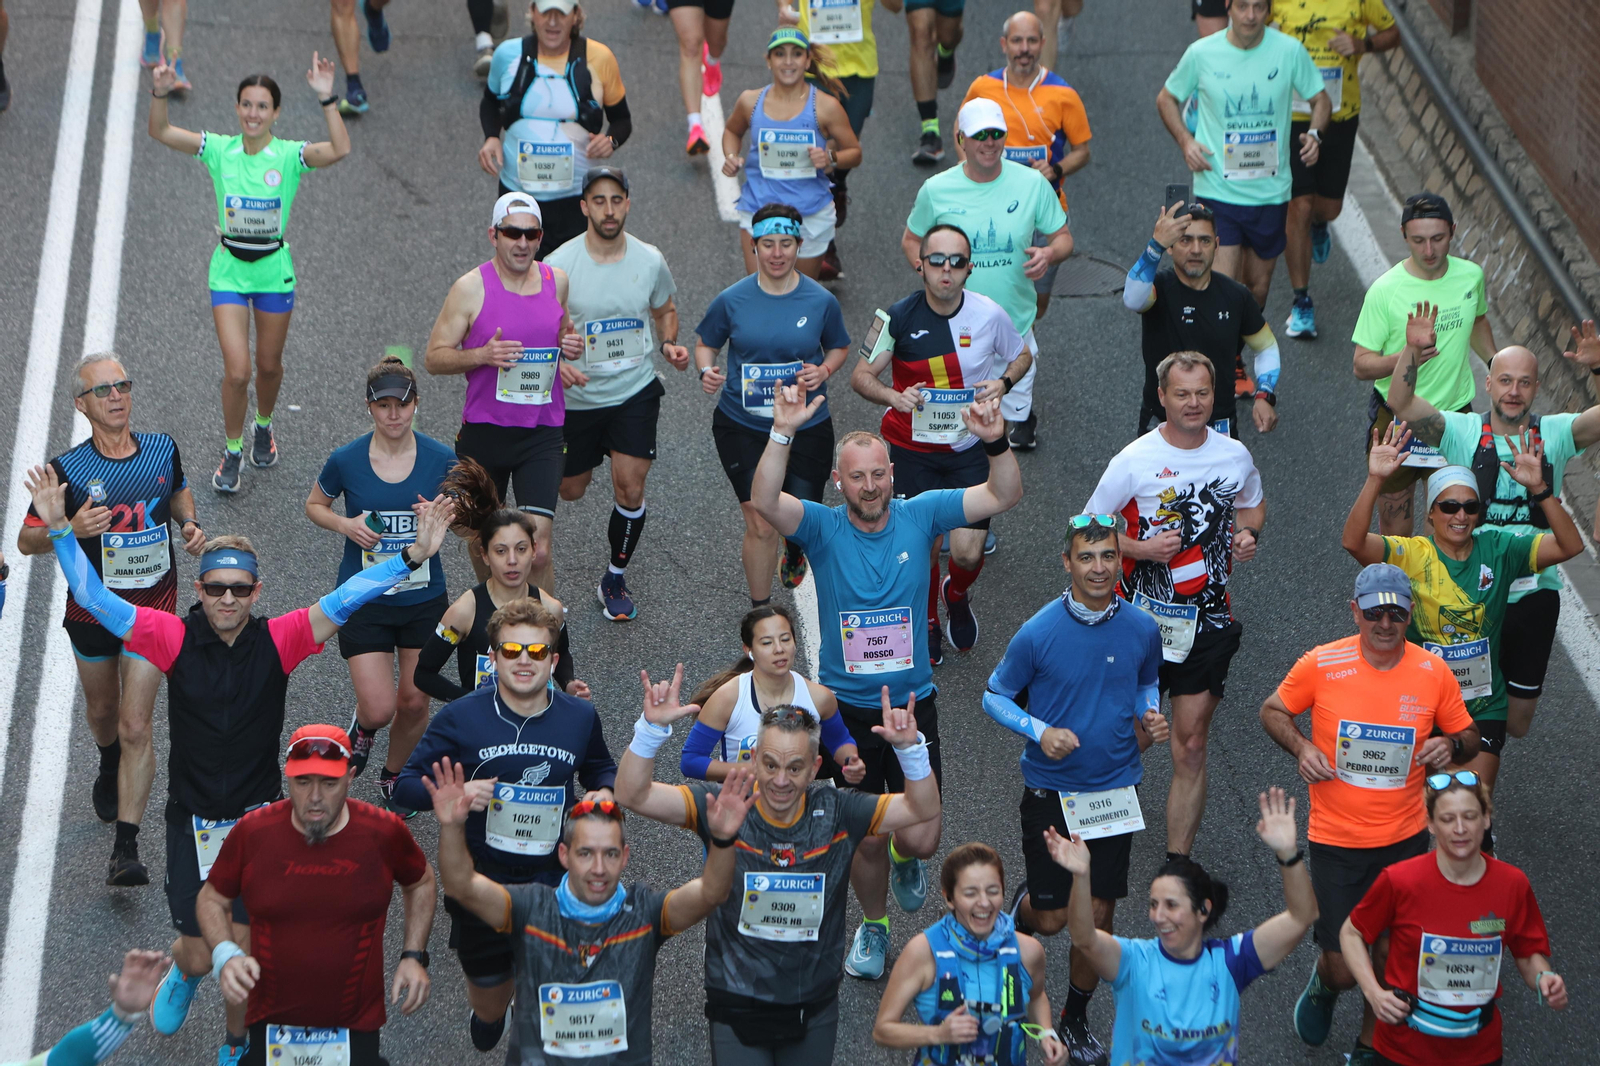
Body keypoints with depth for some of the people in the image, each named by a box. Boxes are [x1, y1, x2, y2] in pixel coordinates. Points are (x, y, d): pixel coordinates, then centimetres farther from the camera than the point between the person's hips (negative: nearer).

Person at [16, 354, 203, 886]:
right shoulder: (68, 469, -14)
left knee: (136, 727, -10)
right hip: (91, 608, 0)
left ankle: (126, 850, -9)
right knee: (102, 711, 22)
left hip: (153, 608, 0)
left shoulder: (162, 449, -5)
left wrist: (189, 524, -4)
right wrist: (69, 529, -29)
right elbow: (26, 540, -9)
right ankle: (110, 769, 59)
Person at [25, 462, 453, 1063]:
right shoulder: (175, 639, -8)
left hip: (256, 816, 0)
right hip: (192, 819, 0)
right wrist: (59, 530, -20)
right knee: (199, 954, 5)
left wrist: (412, 557, -24)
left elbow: (342, 602, -15)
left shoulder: (277, 641, -8)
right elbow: (94, 599, -11)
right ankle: (183, 974, 45)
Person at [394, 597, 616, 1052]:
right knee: (490, 1005, 15)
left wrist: (605, 793, -5)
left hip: (557, 884, 1)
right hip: (482, 882, -1)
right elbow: (407, 783, -4)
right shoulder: (460, 718, -9)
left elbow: (601, 770, 19)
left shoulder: (580, 717, -1)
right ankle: (488, 1012, 52)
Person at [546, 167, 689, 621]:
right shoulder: (559, 265, -15)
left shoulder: (650, 260, -6)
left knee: (630, 486, -11)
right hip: (577, 394, 0)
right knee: (569, 491, 14)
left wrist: (668, 344, -7)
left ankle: (614, 581, 11)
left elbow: (665, 310, 14)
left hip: (635, 391, 1)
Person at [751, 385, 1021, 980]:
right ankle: (873, 926, 35)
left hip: (913, 700, 1)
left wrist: (995, 442, -29)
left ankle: (905, 858, 36)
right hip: (846, 706, -1)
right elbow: (765, 501, -30)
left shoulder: (920, 516, -5)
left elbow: (1005, 496, -10)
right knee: (867, 836, 7)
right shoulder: (823, 528, -11)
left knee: (922, 838, -3)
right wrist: (783, 434, -43)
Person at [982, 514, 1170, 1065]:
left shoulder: (1142, 629, -6)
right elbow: (995, 696, -3)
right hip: (1051, 792, -2)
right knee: (1052, 918, 3)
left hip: (1115, 791, 2)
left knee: (1098, 914, 7)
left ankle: (1076, 1018, 30)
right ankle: (1023, 906, 41)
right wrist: (1041, 731, -20)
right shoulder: (1038, 633, -15)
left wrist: (1149, 720, -7)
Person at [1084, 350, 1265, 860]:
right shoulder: (1134, 460, -9)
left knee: (1191, 745, 2)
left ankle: (1178, 862, 8)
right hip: (1143, 616, -2)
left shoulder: (1235, 456, 2)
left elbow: (1252, 503, 22)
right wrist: (1144, 549, -18)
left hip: (1209, 621, 2)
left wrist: (1248, 534, 0)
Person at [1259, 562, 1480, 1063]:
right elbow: (1272, 711, 5)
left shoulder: (1433, 672, -6)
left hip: (1405, 839, 2)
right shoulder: (1321, 665, -11)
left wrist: (1451, 745, -15)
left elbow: (1467, 736, 8)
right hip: (1336, 841, -2)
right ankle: (1324, 984, 38)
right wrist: (1301, 748, -14)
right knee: (1344, 968, -1)